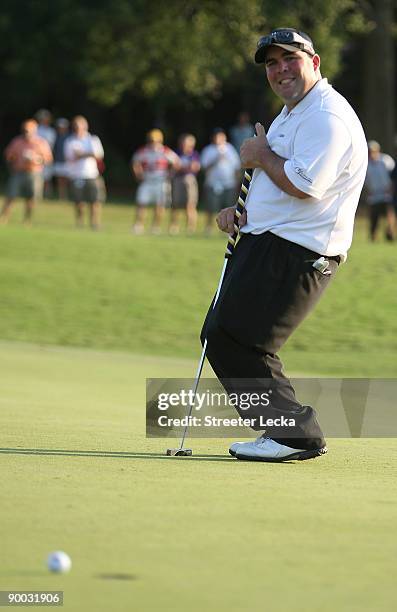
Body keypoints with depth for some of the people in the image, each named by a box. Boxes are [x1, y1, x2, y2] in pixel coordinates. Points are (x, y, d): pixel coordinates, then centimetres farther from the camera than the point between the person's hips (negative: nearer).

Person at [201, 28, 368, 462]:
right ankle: (284, 429, 15)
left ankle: (296, 434, -7)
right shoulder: (290, 114, 19)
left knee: (236, 342, -15)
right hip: (263, 240, 11)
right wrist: (242, 212, 11)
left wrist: (261, 154, -12)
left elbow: (304, 185, -27)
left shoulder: (326, 116, -16)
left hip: (297, 253, -11)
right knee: (218, 337, 12)